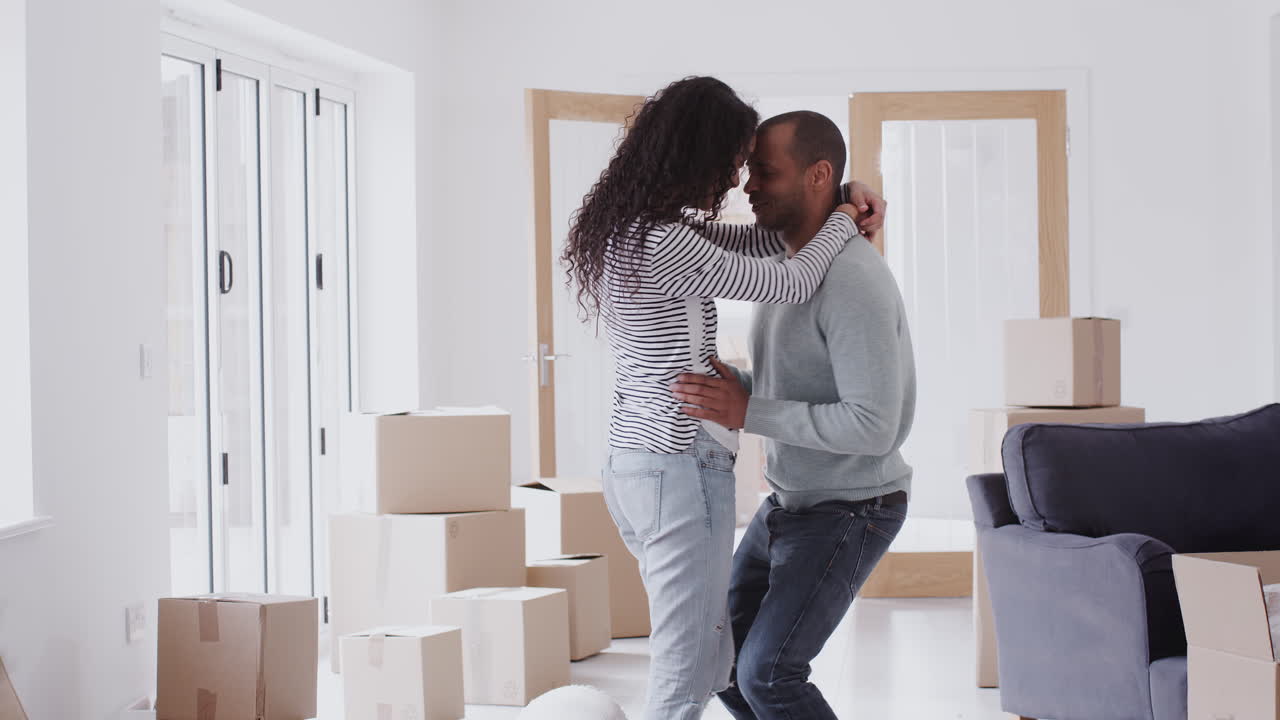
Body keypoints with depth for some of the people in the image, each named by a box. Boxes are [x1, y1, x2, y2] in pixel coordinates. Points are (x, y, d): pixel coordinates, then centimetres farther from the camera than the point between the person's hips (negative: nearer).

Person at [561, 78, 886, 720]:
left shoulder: (631, 227, 11)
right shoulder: (666, 245, -20)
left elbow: (758, 241, 22)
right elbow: (787, 283, -11)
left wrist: (839, 194, 11)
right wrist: (842, 221, 7)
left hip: (633, 462, 10)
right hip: (683, 472, -10)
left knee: (710, 664, 19)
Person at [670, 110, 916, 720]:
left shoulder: (853, 281, -26)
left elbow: (872, 426, -30)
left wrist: (746, 413, -29)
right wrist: (720, 382, -1)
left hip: (851, 512, -10)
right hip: (790, 502, 10)